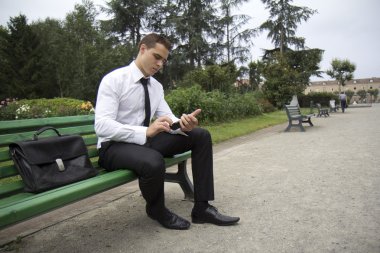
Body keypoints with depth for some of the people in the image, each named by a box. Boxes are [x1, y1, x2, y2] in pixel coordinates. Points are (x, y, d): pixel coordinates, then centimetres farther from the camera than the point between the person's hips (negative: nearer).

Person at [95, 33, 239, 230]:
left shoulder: (157, 86, 9)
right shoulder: (114, 79, -12)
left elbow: (168, 119, 2)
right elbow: (102, 126, -24)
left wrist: (183, 124, -23)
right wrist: (146, 131, -35)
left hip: (144, 140, 7)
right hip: (114, 147, -7)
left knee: (201, 135, -6)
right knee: (154, 162, -40)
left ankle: (202, 208, -5)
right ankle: (157, 210, -3)